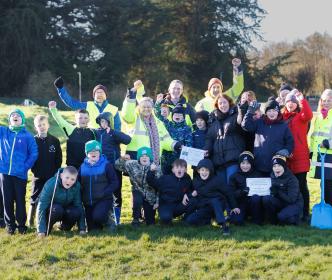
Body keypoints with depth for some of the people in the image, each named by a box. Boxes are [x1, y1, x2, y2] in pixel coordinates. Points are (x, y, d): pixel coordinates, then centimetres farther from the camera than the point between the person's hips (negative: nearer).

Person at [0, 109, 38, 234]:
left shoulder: (27, 136, 0)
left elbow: (34, 154, -2)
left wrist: (25, 167, -9)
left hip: (20, 174, -2)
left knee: (20, 200, 3)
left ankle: (21, 224, 15)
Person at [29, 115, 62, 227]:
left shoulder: (54, 141, 0)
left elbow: (59, 158, 3)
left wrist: (55, 171, -4)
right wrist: (35, 170, -6)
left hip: (52, 177, 1)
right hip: (38, 177, -1)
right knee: (34, 200, 1)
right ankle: (30, 223, 9)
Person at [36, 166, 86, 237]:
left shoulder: (76, 186, -19)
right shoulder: (51, 184, -30)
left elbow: (78, 205, -15)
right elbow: (41, 207, -31)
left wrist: (82, 228, -20)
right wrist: (41, 230, -36)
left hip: (65, 209, 3)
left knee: (76, 212, -29)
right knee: (57, 209, -37)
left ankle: (65, 227, 1)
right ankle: (46, 228, -11)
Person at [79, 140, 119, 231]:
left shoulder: (106, 165, -5)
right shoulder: (83, 167, 7)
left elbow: (115, 183, -7)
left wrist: (104, 193, -19)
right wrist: (82, 197, -2)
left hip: (104, 200, -4)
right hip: (88, 202, 5)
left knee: (98, 216, -32)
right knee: (92, 229, 5)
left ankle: (108, 220, 2)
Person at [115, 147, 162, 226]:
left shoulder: (156, 168, -12)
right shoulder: (133, 165, -8)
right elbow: (118, 166, -8)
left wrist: (157, 201, -9)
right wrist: (122, 159, -29)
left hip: (150, 195, 0)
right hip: (138, 191, 0)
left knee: (150, 222, 4)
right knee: (137, 200, -37)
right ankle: (136, 219, -10)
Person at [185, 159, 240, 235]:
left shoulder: (215, 181, -12)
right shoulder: (195, 181, 3)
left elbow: (228, 192, -8)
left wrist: (234, 207, -6)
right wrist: (193, 193, -3)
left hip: (218, 205, -4)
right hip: (204, 208, 4)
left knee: (214, 201, -40)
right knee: (189, 220, -18)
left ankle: (223, 224, -43)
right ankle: (211, 220, -6)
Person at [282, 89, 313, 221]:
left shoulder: (301, 116, 1)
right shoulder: (282, 116, 14)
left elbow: (308, 115, -24)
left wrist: (302, 99, -28)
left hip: (300, 156, -5)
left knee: (301, 185, -4)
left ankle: (305, 213, 0)